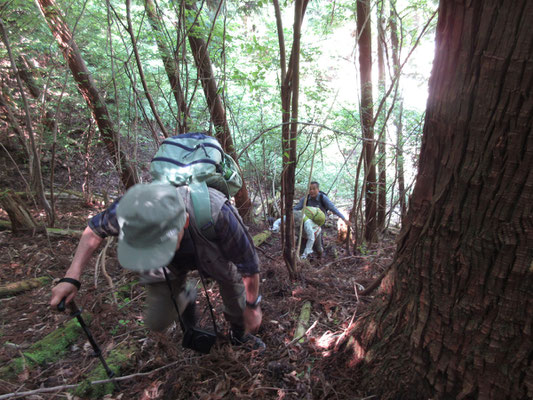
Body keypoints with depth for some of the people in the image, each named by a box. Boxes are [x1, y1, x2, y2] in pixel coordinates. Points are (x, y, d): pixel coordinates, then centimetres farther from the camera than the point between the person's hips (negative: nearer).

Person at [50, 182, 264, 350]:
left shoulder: (217, 214, -47)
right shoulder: (131, 209, -37)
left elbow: (249, 265, -29)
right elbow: (94, 229, -10)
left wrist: (252, 306, -14)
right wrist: (71, 277, -16)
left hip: (212, 253, -1)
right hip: (171, 266, 2)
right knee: (157, 322, 2)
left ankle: (239, 333, 40)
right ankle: (185, 300, 36)